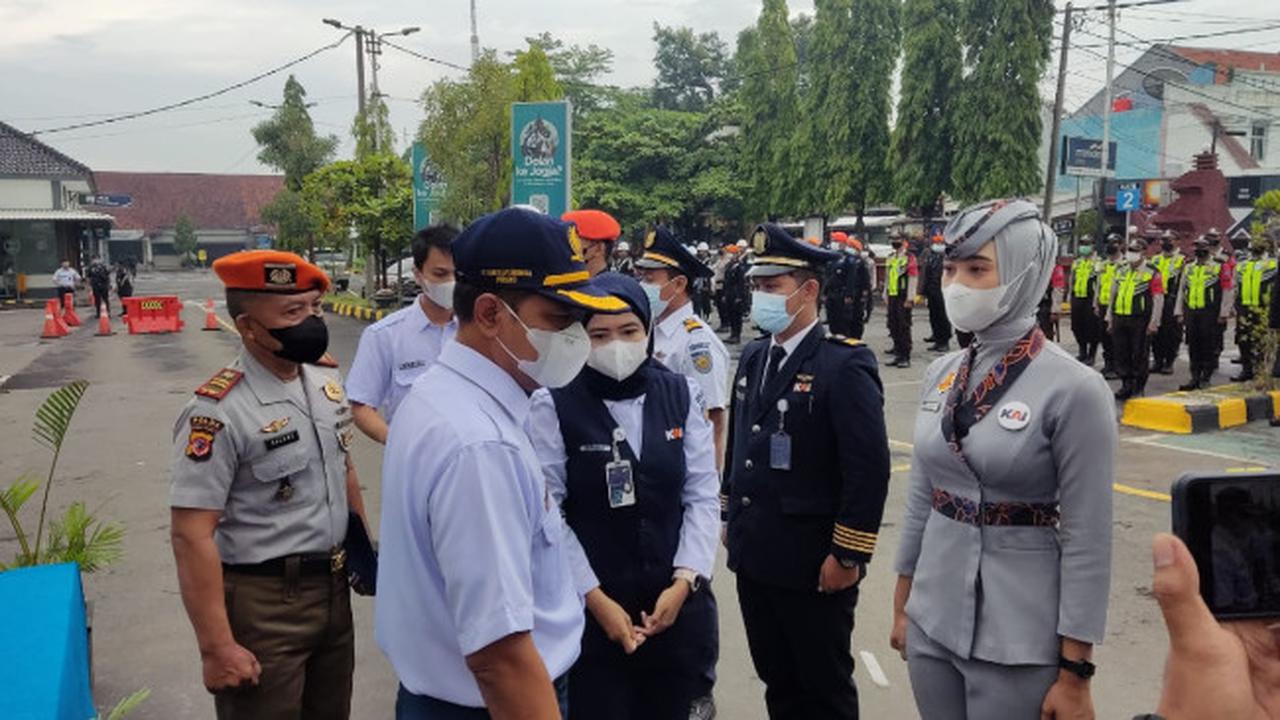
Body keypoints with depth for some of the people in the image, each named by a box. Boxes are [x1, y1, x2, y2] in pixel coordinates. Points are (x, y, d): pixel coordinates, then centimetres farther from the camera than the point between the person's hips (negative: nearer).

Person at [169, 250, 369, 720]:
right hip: (262, 603, -7)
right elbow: (191, 536, -21)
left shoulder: (325, 375, 2)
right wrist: (218, 649, -21)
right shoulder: (219, 411, -21)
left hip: (333, 585, 7)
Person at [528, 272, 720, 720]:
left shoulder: (682, 395, 1)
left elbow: (703, 496, 1)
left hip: (677, 600, 3)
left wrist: (684, 581, -8)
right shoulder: (553, 406, -10)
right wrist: (595, 598, -11)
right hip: (590, 608, -3)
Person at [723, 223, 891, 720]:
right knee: (776, 680, 20)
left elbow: (870, 468, -19)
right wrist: (730, 516, 17)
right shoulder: (754, 357, 9)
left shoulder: (845, 365, -16)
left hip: (814, 563, -7)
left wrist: (848, 555, -18)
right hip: (754, 555, 7)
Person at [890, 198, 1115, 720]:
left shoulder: (1073, 389, -15)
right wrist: (901, 604, 14)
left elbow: (1087, 539, -13)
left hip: (1018, 640, -5)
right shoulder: (941, 374, 2)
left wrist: (1074, 673, -12)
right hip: (932, 621, 5)